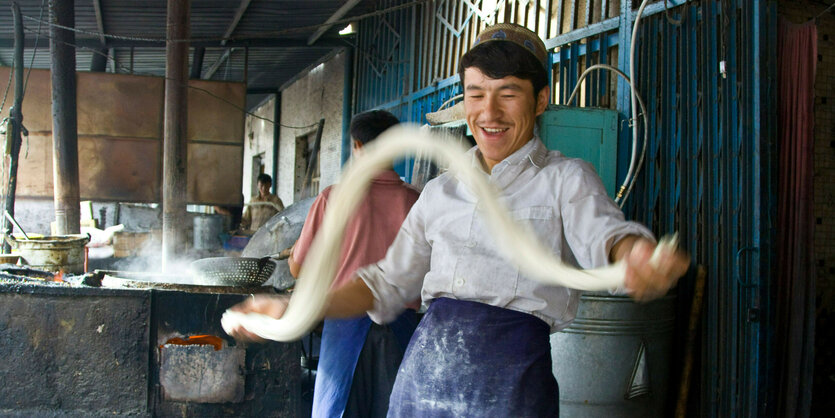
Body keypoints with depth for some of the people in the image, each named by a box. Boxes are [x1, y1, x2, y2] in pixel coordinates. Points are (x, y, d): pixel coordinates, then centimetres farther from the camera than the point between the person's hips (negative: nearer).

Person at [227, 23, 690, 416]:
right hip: (424, 366, 4)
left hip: (509, 375, -4)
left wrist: (636, 256, -42)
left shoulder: (566, 179, 3)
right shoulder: (440, 192, 17)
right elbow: (389, 282, 19)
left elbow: (602, 231, -18)